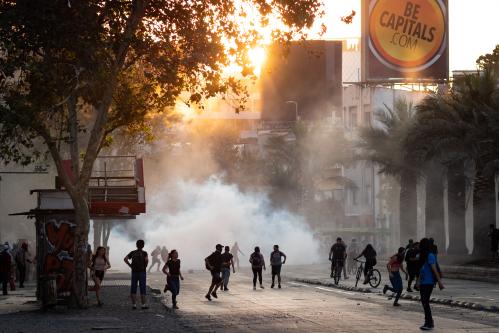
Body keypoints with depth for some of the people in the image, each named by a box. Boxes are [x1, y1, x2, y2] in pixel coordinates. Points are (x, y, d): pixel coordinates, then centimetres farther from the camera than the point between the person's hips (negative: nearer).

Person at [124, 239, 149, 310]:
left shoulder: (133, 253, 7)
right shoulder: (144, 253, -4)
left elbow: (125, 259, -2)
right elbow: (146, 260, -22)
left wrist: (130, 266, 4)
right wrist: (145, 266, -5)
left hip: (134, 272, 3)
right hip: (142, 272, -3)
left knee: (133, 288, 6)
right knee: (142, 289, 1)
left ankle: (134, 304, 3)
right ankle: (143, 304, 1)